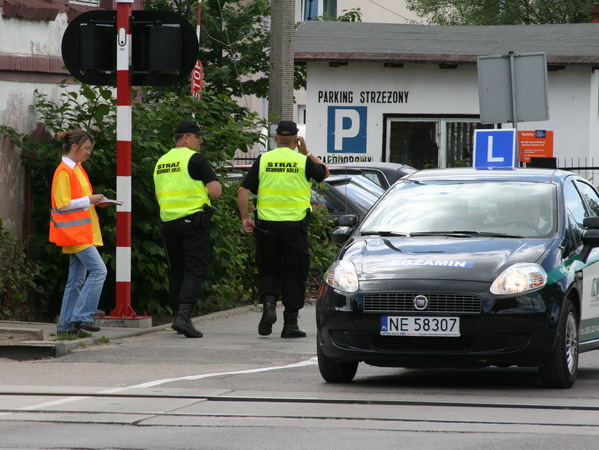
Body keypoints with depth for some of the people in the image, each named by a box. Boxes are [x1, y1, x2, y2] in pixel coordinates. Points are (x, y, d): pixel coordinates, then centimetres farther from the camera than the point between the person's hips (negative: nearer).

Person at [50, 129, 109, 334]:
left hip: (82, 232, 10)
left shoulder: (78, 169, 17)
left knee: (77, 278, 8)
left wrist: (95, 201, 7)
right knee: (98, 270, -16)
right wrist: (89, 200, -16)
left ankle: (67, 323, 9)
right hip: (74, 232, -10)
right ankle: (82, 316, -16)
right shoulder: (64, 171, -12)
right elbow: (62, 204, -16)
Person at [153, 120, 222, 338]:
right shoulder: (195, 159, -8)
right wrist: (206, 193, 9)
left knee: (177, 271, 14)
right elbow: (215, 191, -13)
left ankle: (180, 316, 16)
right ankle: (183, 316, -21)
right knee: (195, 271, -7)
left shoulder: (161, 162, 14)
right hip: (193, 220, -6)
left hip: (168, 221, 6)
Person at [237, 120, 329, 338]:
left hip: (267, 224, 1)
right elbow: (324, 172, 18)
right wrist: (307, 153, 23)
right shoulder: (303, 161, -2)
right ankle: (290, 323, 5)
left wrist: (245, 218, 4)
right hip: (295, 225, -1)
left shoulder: (263, 160, 1)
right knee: (294, 273, 6)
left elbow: (243, 191, -3)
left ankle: (268, 303, -11)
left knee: (268, 270, 15)